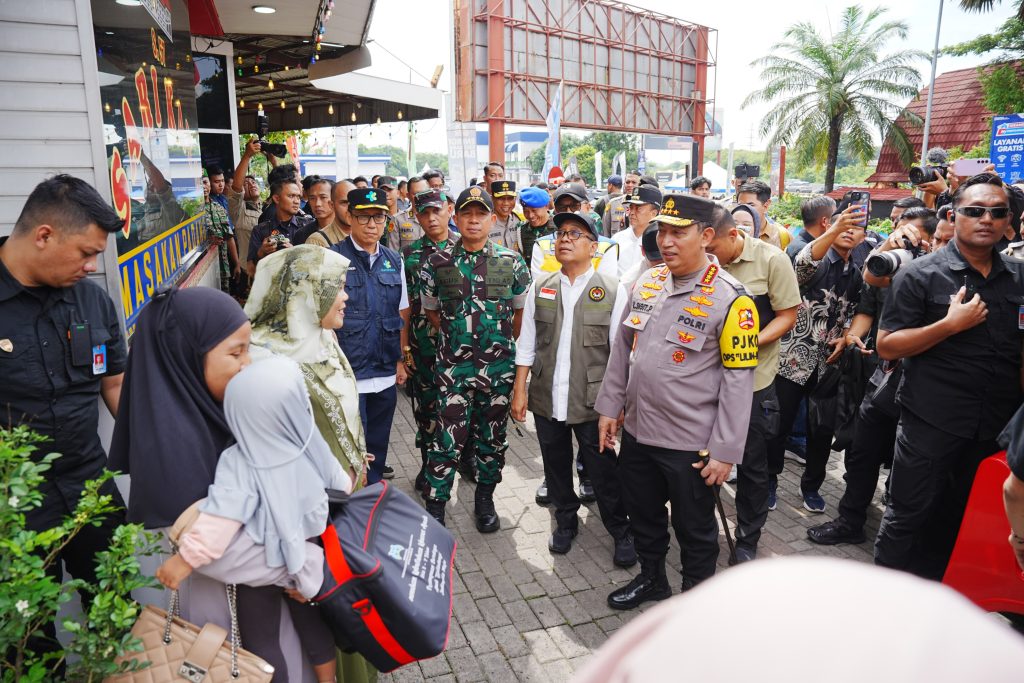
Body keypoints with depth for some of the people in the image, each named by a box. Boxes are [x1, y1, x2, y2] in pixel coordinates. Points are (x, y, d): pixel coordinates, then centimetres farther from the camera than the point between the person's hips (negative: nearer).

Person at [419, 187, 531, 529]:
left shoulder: (512, 263, -1)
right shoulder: (437, 264, -1)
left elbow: (521, 311, 10)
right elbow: (431, 310, 12)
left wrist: (504, 344, 10)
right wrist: (456, 338, 9)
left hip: (499, 366, 1)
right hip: (453, 366, -1)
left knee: (492, 437, 13)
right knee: (448, 439, -1)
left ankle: (485, 500, 32)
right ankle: (434, 507, 15)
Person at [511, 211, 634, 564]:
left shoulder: (612, 291, -5)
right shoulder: (540, 289, 5)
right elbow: (526, 344, 7)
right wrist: (519, 390, 5)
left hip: (592, 401, -3)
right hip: (546, 399, 3)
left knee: (603, 471, 6)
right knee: (556, 466, 17)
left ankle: (622, 532, 28)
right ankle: (565, 521, 41)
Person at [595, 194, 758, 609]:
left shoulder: (730, 299, -16)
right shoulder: (646, 283, 3)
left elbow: (738, 380, -15)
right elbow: (621, 348, 11)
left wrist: (725, 451, -15)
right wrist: (609, 406, 10)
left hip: (691, 444, -5)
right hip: (637, 432, 6)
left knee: (694, 529, 15)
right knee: (644, 516, 23)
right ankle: (651, 578, 48)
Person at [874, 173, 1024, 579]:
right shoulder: (920, 276, -7)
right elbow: (886, 346, -11)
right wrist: (951, 324, -20)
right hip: (931, 424, -5)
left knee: (958, 523, 17)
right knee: (909, 518, 5)